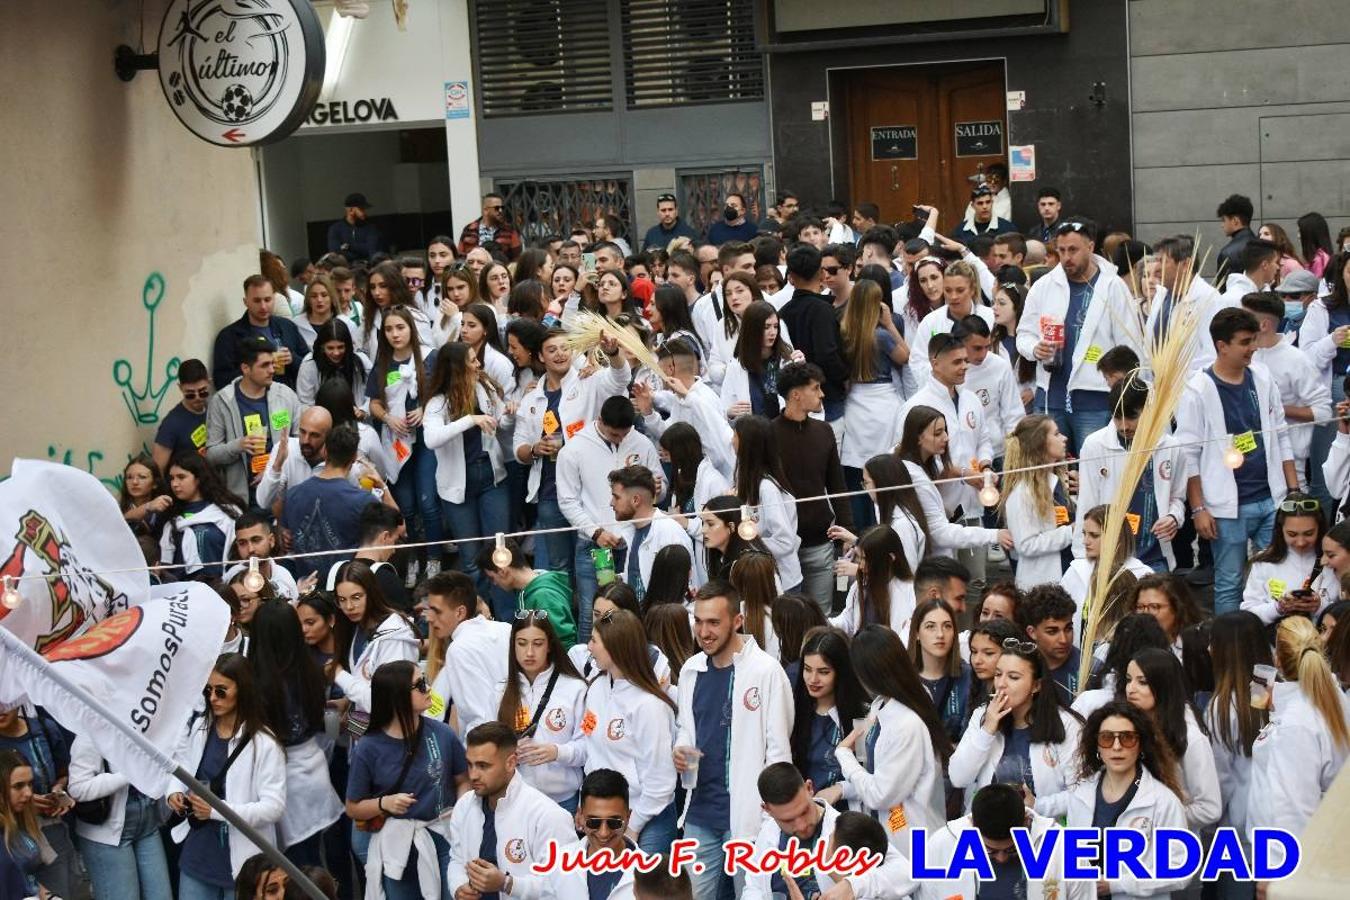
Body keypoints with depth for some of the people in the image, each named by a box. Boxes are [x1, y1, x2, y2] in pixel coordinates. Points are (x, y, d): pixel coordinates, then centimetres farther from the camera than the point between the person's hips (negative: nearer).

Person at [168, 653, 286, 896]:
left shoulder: (264, 743, -15)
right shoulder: (197, 729, 3)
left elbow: (275, 806, -19)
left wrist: (217, 811, -26)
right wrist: (173, 792, -4)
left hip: (241, 859, -5)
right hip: (197, 852, 5)